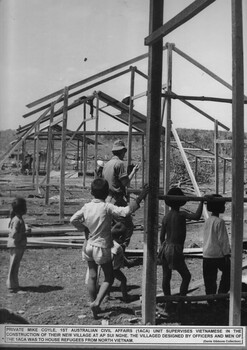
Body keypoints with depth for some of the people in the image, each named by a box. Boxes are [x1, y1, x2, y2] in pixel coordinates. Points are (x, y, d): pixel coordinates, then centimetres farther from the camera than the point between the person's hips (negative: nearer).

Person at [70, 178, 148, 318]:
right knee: (109, 278, 10)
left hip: (89, 245, 5)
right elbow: (126, 211, -30)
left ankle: (94, 303, 25)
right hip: (102, 248, -5)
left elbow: (73, 219, 7)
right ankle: (97, 302, -4)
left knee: (92, 277, 17)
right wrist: (140, 198, -29)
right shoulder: (107, 207, -19)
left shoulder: (87, 207, -2)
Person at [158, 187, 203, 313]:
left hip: (165, 249, 6)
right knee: (186, 276, 10)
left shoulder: (165, 217, 5)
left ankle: (168, 303, 20)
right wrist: (201, 201, -18)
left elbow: (161, 236, 10)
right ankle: (181, 303, 10)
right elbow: (196, 216, -29)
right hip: (175, 251, -6)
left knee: (166, 277, 13)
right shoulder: (181, 214, -13)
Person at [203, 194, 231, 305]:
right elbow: (223, 239, -15)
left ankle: (210, 300, 14)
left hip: (206, 255, 7)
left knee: (209, 280, 10)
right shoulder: (220, 221, -14)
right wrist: (226, 254, -9)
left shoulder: (207, 221, 9)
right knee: (227, 271, 16)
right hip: (218, 254, -6)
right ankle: (222, 293, 13)